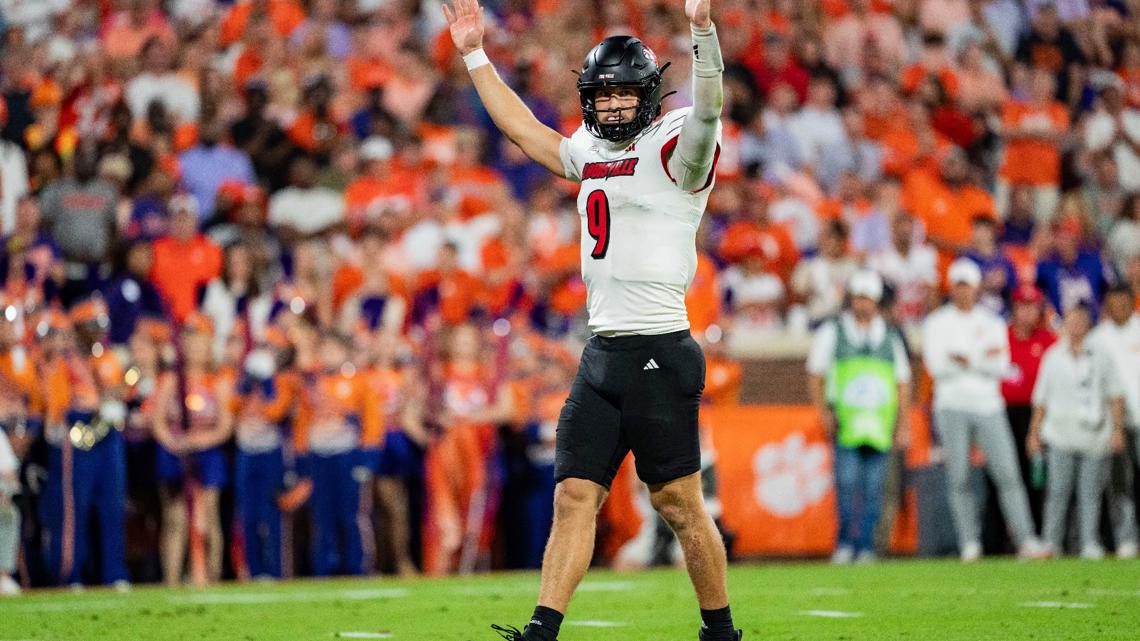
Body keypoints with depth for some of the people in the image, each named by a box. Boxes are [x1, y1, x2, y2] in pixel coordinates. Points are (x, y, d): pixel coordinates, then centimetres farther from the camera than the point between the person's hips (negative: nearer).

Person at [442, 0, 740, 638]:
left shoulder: (674, 149, -5)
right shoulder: (590, 154, 17)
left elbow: (708, 108, -25)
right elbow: (523, 127, 29)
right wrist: (476, 54, 29)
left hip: (660, 353, -7)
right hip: (601, 356, 7)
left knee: (682, 507, 0)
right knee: (575, 497, 1)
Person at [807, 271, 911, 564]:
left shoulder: (890, 337, 15)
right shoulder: (831, 333, 9)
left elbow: (903, 382, 18)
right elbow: (816, 374, 10)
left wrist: (903, 423, 11)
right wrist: (824, 412, -1)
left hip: (879, 423, 2)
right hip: (845, 421, -2)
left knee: (873, 487, -1)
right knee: (847, 481, -11)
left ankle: (866, 546, 4)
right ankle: (845, 543, -1)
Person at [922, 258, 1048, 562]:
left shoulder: (992, 323, 14)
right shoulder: (937, 323, 8)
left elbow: (1000, 366, 2)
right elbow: (935, 365, -6)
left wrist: (963, 359, -11)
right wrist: (983, 359, -12)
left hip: (989, 407, 1)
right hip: (952, 408, -1)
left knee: (1007, 474, -7)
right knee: (959, 478, -4)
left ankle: (1026, 540, -11)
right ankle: (969, 544, 0)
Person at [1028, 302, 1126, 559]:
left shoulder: (1101, 354, 8)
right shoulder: (1053, 356, 11)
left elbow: (1115, 395, 7)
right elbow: (1041, 398, 14)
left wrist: (1117, 429, -1)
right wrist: (1034, 433, 10)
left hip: (1094, 435, 0)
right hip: (1061, 435, 0)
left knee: (1090, 492, -1)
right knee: (1057, 490, -5)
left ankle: (1090, 544, 3)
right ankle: (1051, 543, -2)